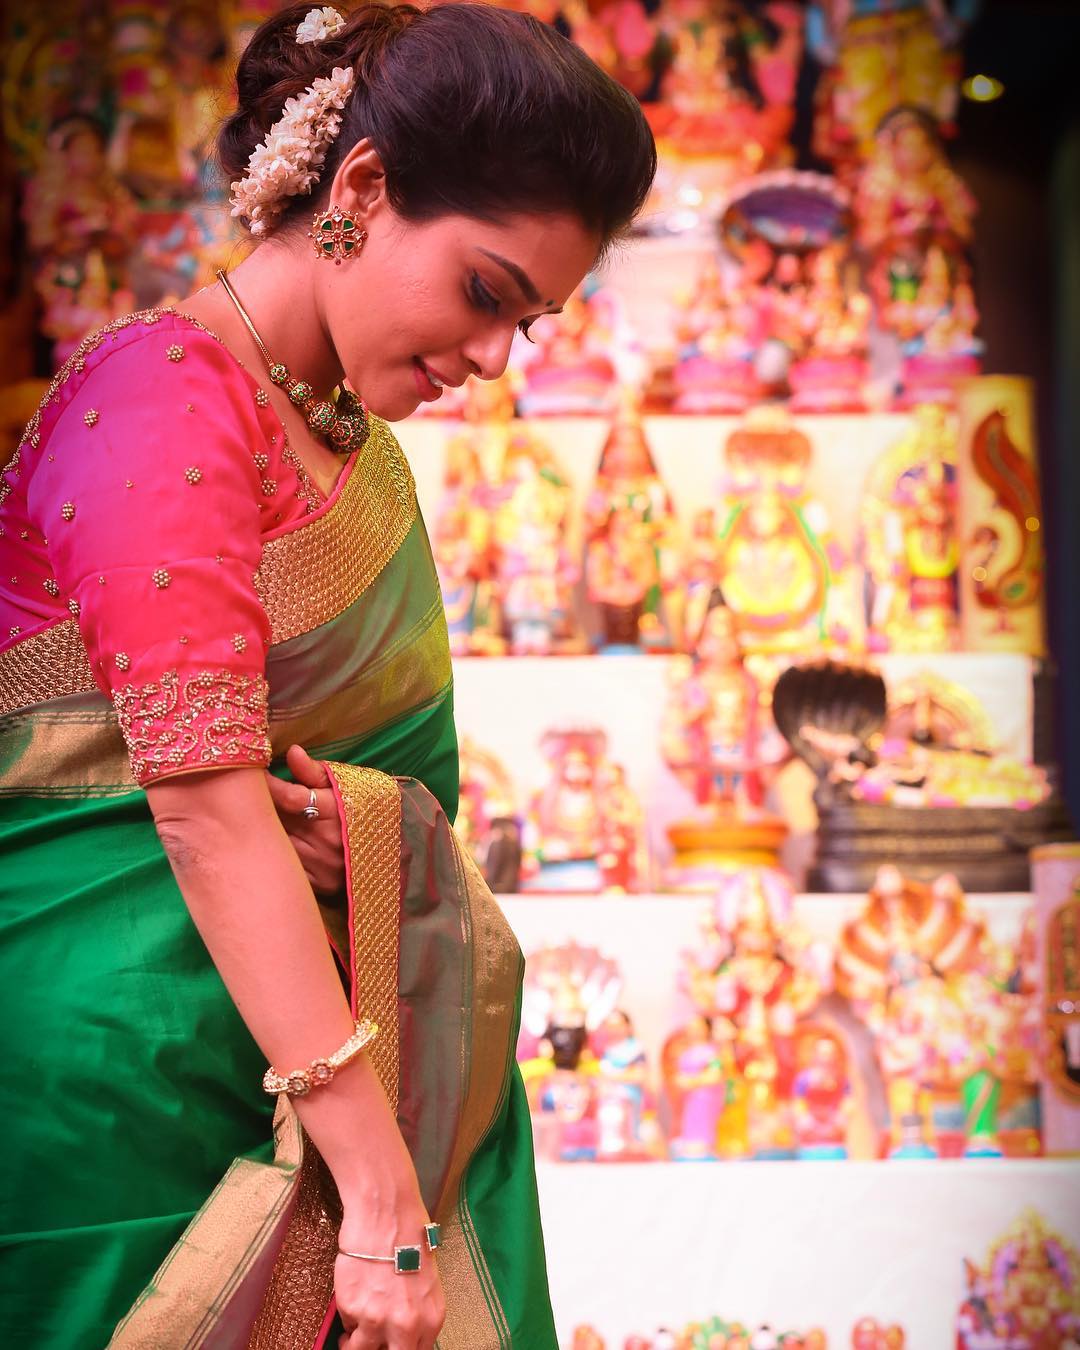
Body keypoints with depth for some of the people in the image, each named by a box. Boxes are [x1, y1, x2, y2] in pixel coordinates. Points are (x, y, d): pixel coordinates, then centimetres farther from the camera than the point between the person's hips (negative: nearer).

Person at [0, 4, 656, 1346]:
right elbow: (206, 802, -23)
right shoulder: (170, 391, -15)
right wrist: (381, 1185, -25)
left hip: (292, 1020, 8)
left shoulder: (349, 433, 11)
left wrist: (374, 818, -8)